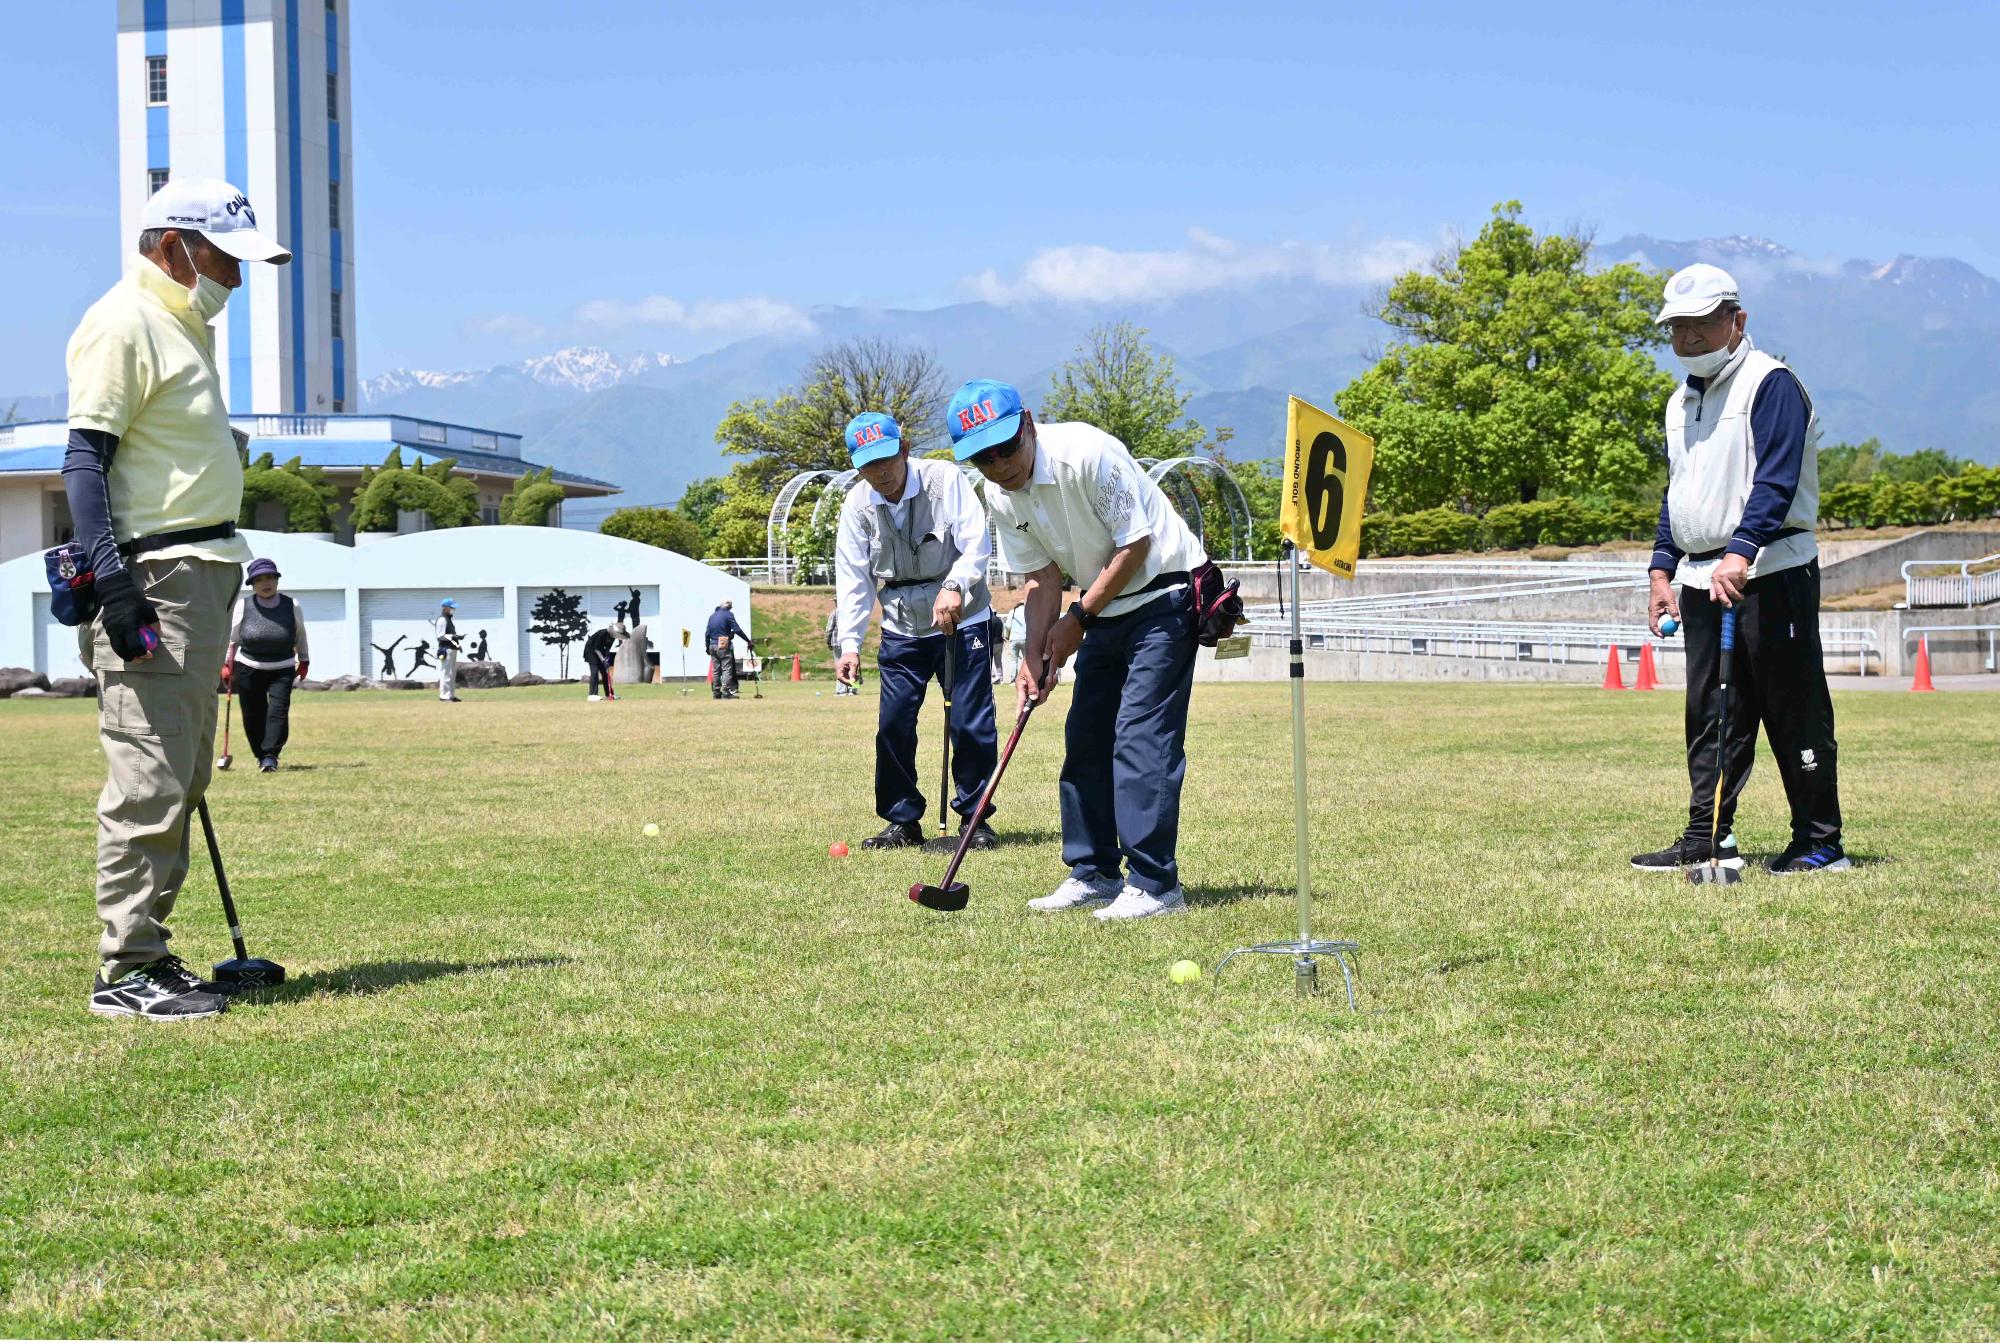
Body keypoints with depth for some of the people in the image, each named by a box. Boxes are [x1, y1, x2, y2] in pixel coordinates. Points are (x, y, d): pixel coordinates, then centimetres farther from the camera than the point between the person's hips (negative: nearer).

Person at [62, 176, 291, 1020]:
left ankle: (149, 954, 19)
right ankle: (124, 973, -5)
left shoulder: (187, 325, 19)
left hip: (204, 575, 10)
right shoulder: (124, 323, -10)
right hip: (150, 576, -10)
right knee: (148, 779, -9)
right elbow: (85, 457, -16)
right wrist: (112, 578, -26)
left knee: (181, 778, 12)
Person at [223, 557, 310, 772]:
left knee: (278, 710, -16)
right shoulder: (243, 606, -3)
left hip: (282, 669, 0)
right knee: (253, 714, 2)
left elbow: (300, 635, 12)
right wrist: (226, 664, 2)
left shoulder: (291, 606, -1)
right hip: (248, 668, 1)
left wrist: (304, 661, 18)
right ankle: (261, 755, 18)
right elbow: (231, 637, 5)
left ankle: (270, 756, -18)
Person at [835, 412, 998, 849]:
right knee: (893, 724, 0)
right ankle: (902, 820, 14)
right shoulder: (857, 505, -5)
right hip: (901, 629, 3)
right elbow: (853, 579, -2)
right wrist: (849, 643, -10)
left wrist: (954, 586, -34)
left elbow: (977, 543, -17)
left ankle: (974, 817, 11)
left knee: (971, 723, -4)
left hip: (962, 620, -3)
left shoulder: (946, 479, -14)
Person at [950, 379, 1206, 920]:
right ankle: (1094, 874, 16)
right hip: (1106, 609, 8)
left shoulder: (1087, 454, -25)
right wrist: (1035, 654, -9)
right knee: (1085, 737, 7)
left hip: (1163, 593, -8)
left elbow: (1135, 545, -21)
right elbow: (1041, 577, 3)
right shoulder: (1002, 496, -3)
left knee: (1140, 736, -16)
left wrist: (1079, 617, -15)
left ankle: (1155, 884, -15)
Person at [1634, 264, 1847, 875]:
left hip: (1770, 573, -8)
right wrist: (1663, 568, 16)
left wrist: (1740, 553, -31)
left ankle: (1821, 842, 3)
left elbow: (1777, 480, -20)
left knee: (1794, 710, -3)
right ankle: (1708, 838, 11)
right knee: (1709, 712, 8)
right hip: (1699, 579, 8)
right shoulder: (1681, 402, 19)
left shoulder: (1771, 384, -8)